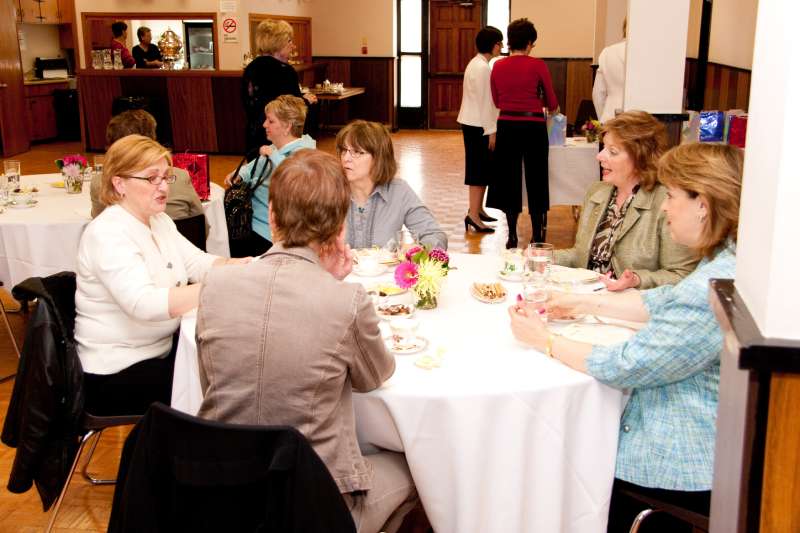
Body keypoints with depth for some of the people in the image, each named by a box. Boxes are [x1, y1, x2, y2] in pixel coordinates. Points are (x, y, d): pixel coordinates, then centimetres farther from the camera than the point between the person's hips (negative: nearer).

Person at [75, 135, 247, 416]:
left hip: (160, 349, 8)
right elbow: (144, 304, -35)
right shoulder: (107, 235, -22)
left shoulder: (159, 221, 7)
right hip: (119, 373, -8)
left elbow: (198, 263, 1)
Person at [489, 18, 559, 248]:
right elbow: (552, 103, 1)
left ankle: (512, 236, 15)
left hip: (506, 127, 3)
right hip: (533, 128, -3)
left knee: (509, 179, 12)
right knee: (535, 180, 9)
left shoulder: (498, 66, 2)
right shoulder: (538, 66, -8)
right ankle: (537, 236, 15)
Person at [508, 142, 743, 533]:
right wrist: (584, 303, 10)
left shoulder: (713, 290, -32)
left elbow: (624, 367, -24)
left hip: (680, 471, -9)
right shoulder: (731, 263, 0)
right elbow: (662, 302, 14)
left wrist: (545, 341, -10)